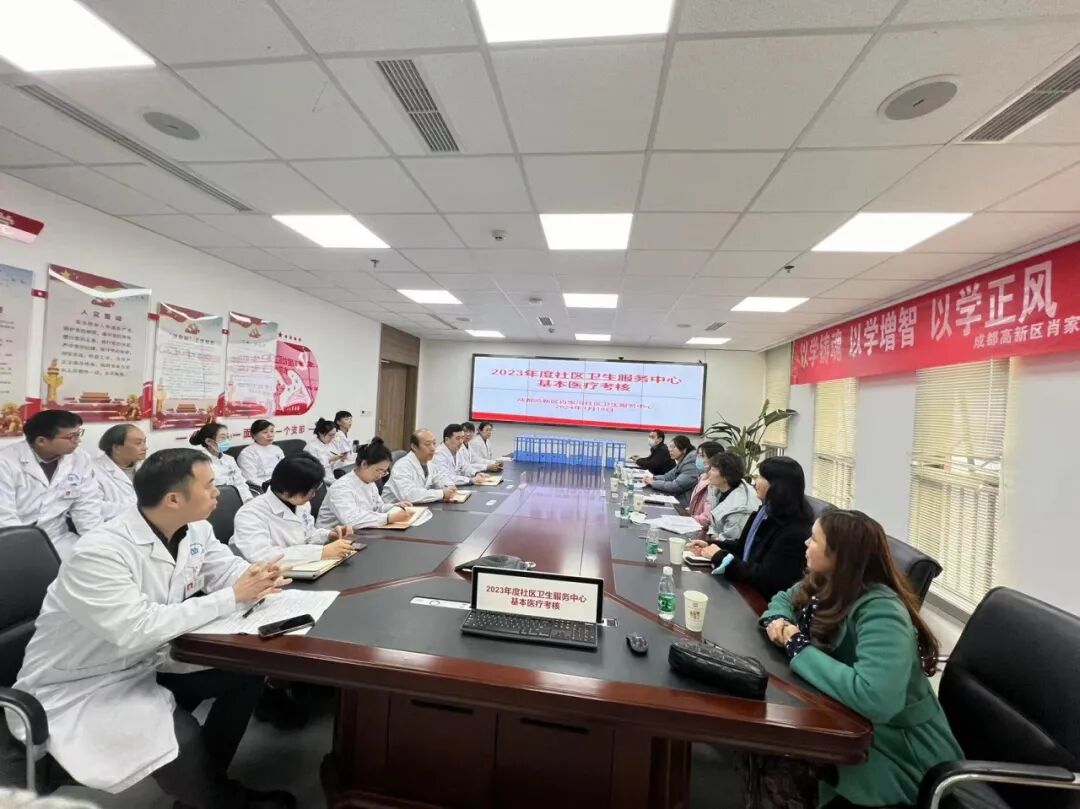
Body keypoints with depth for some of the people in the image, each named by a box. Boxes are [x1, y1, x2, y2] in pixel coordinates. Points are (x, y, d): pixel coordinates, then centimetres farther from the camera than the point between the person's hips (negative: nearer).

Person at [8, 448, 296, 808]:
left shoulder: (195, 530, -9)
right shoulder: (99, 552, -31)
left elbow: (230, 571, -2)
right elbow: (135, 631, -36)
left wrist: (258, 579, -27)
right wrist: (232, 598, -32)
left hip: (146, 663, 7)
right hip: (82, 687, -7)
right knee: (182, 741, -26)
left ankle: (208, 776, 17)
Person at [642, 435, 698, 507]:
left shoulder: (691, 464, -20)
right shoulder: (681, 463, 10)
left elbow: (676, 486, -25)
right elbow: (667, 477, 11)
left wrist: (653, 483, -17)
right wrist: (652, 478, -7)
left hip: (686, 504, -8)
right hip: (678, 499, 8)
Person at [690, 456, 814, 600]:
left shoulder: (793, 531, -24)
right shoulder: (767, 510, 3)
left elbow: (766, 579, -23)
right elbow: (745, 546, 15)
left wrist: (721, 556, -19)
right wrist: (710, 545, 2)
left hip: (763, 601, -8)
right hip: (746, 587, 8)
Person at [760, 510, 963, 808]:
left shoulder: (880, 612, -32)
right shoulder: (823, 585, -6)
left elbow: (874, 698, -44)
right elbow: (783, 599, 13)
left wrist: (800, 648, -33)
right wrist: (777, 620, -11)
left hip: (902, 756, -7)